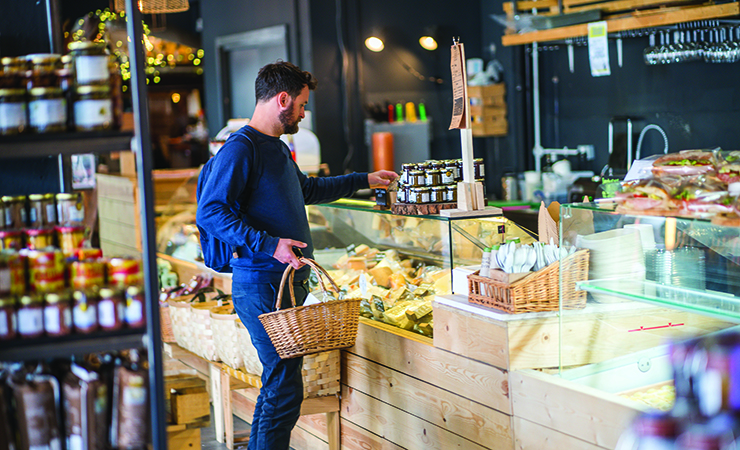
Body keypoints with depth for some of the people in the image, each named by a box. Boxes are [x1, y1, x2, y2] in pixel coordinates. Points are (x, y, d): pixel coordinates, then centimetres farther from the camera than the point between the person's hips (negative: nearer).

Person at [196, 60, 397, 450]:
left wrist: (363, 180, 43)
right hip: (262, 287, -9)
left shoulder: (278, 148, 20)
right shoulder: (240, 148, -11)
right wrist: (269, 245, -26)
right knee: (284, 391, -9)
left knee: (280, 385, 12)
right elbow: (210, 213, -19)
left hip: (290, 283, 9)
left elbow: (308, 189, 39)